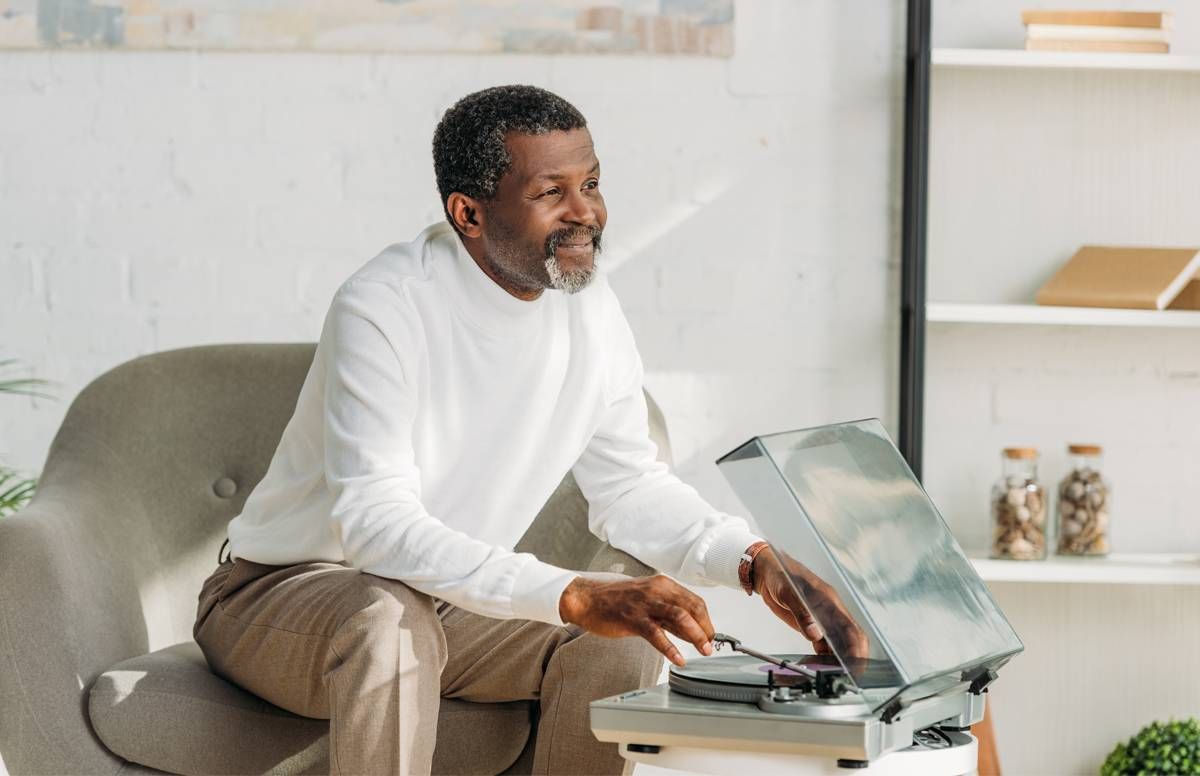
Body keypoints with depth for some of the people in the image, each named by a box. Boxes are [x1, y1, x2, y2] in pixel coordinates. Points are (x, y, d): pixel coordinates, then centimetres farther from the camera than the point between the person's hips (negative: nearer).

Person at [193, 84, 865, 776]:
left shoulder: (589, 308, -3)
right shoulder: (384, 309, -26)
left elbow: (633, 486, 6)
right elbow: (375, 524, -35)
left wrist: (751, 560, -15)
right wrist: (577, 598, -45)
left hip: (449, 603, 6)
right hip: (284, 591, -6)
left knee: (622, 638, -17)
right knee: (388, 619, -38)